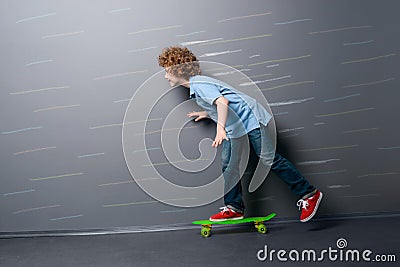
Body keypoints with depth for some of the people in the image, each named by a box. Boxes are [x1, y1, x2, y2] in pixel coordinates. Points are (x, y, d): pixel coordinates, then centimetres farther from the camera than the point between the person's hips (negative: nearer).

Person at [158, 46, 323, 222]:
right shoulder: (195, 86, 13)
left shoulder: (199, 84, -18)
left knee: (269, 159, -7)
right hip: (234, 127, 10)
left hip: (250, 118, -10)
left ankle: (309, 194, 5)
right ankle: (234, 208, 15)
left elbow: (222, 102, -33)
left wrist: (220, 129, -41)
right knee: (228, 165, 5)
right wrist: (205, 113, 31)